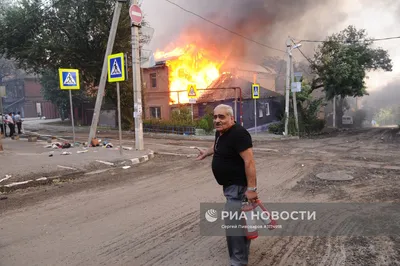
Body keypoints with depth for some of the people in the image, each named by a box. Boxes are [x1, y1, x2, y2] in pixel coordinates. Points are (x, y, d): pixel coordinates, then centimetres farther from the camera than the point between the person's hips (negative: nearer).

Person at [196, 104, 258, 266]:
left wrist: (251, 188, -29)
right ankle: (243, 250, 42)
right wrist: (205, 153, 45)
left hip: (239, 185, -10)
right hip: (230, 184, 10)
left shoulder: (238, 134, -24)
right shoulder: (220, 132, 6)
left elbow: (249, 161, -28)